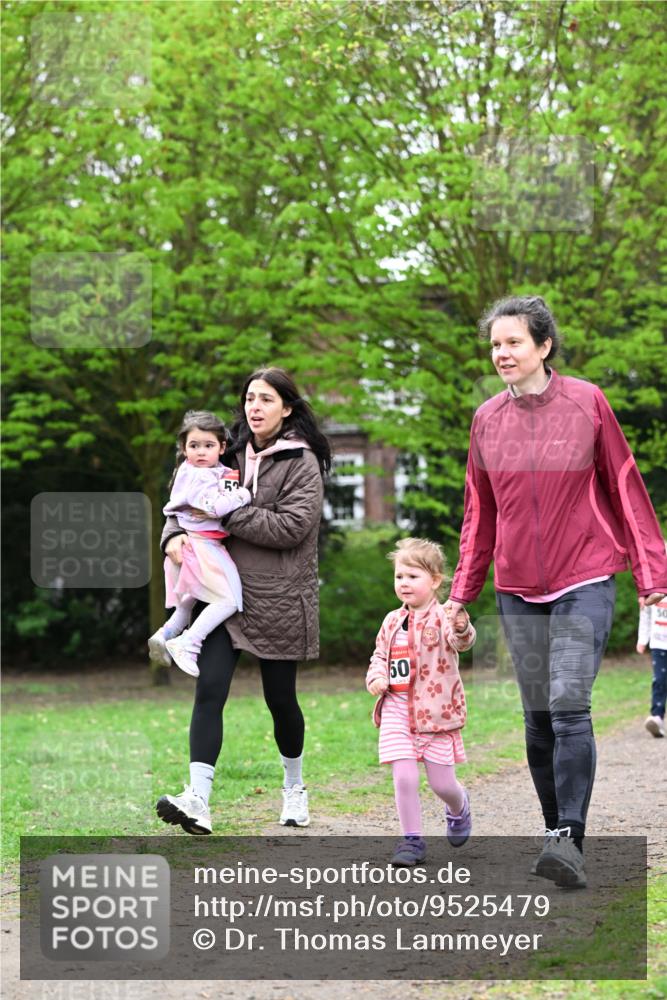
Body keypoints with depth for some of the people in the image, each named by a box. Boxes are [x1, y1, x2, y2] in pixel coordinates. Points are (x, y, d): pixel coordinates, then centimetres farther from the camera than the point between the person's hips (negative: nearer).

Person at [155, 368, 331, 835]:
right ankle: (198, 801, -18)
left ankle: (294, 788, 33)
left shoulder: (302, 462, -6)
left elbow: (292, 525, -18)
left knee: (280, 697, 9)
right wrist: (175, 532, -8)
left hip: (278, 600, -4)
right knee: (209, 690, -11)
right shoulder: (234, 453, 10)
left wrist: (227, 515, -16)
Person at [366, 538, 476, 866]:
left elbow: (461, 641, -30)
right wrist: (376, 678, 0)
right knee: (404, 777, -10)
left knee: (441, 782, 4)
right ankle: (412, 840, 4)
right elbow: (379, 656, 21)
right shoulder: (393, 621, 8)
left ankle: (458, 807, 40)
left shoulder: (443, 617, -9)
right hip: (397, 711, 3)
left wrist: (462, 629, -54)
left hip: (437, 712, -3)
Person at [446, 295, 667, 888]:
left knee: (570, 709, -14)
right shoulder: (487, 420, 7)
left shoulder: (586, 403, -3)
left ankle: (569, 840, -17)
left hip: (583, 582, -4)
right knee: (538, 717, 6)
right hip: (518, 588, 4)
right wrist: (463, 591, 12)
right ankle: (558, 832, 14)